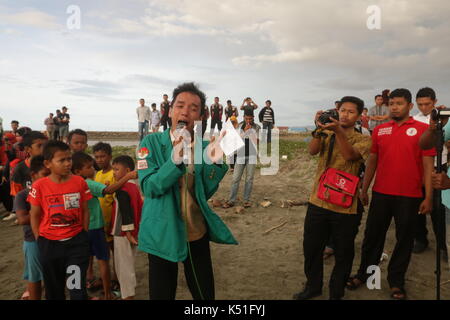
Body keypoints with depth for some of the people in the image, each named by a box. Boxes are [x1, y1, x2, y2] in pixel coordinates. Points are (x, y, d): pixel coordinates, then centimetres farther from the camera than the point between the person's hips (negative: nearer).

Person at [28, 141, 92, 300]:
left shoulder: (80, 182, -6)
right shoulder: (39, 186, -10)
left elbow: (85, 210, 1)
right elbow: (34, 215, 0)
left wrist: (84, 236, 0)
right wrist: (40, 240, -1)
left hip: (76, 241, 0)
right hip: (49, 243, 1)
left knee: (77, 288, 2)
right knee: (54, 288, 19)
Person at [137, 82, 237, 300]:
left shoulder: (204, 146, 1)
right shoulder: (152, 143, -8)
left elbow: (206, 193, -1)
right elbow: (149, 188, -17)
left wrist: (212, 162, -17)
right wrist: (175, 159, -31)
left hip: (197, 232, 3)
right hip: (162, 234, -3)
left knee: (205, 293, 15)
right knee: (162, 294, 12)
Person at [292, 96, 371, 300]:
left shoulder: (363, 139, 1)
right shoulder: (327, 134, 10)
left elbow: (350, 155, -20)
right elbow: (312, 151, -9)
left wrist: (338, 131, -30)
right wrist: (319, 129, -22)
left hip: (346, 206, -3)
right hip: (318, 201, 3)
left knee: (343, 253, 10)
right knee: (311, 247, 13)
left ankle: (336, 293, 31)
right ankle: (313, 287, 35)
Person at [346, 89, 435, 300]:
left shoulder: (423, 129, -3)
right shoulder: (379, 130, 6)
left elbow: (428, 165, -5)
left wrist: (428, 197, -8)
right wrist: (364, 190, 9)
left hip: (409, 197, -2)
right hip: (380, 194, 3)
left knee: (404, 239, 11)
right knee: (373, 235, 12)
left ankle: (396, 281, 28)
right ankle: (364, 273, 29)